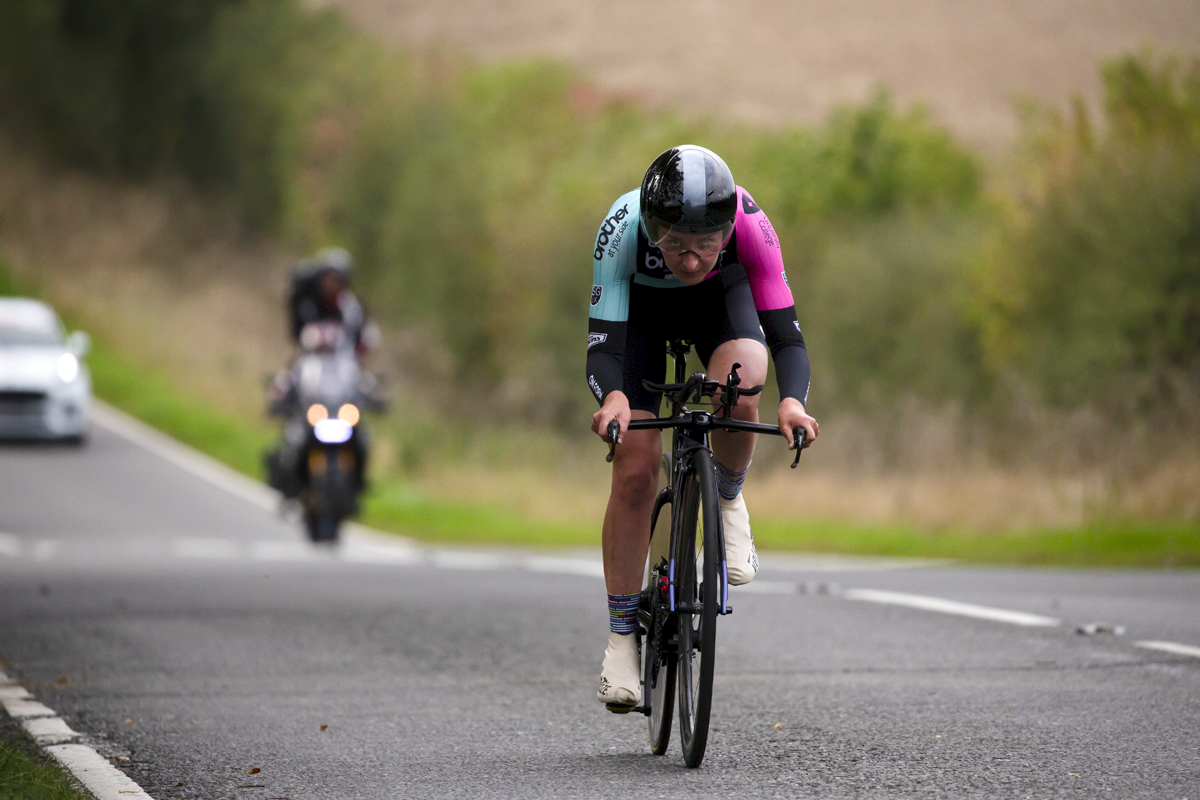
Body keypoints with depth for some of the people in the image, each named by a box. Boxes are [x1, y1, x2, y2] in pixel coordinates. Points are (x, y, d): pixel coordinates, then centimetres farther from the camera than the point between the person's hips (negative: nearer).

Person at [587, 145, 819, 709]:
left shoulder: (749, 225, -38)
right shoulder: (622, 227, -39)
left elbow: (787, 337, -36)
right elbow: (603, 345, -40)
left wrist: (792, 401, -56)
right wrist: (612, 399, -61)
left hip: (721, 297, 0)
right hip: (640, 306, 0)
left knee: (737, 394, -33)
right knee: (635, 469, -10)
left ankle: (728, 500, -1)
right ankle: (621, 635, 4)